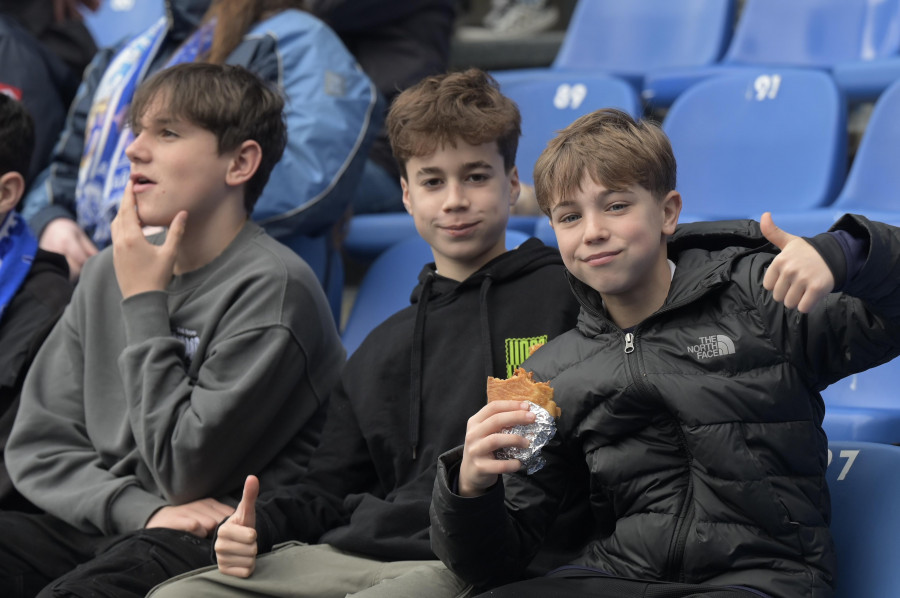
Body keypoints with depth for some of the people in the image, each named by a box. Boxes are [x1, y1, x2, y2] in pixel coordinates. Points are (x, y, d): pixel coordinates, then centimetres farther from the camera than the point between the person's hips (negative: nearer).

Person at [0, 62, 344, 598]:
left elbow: (184, 475, -13)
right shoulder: (110, 273, 14)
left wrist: (145, 304, -7)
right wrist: (145, 510, -9)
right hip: (105, 528, 7)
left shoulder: (273, 289, -8)